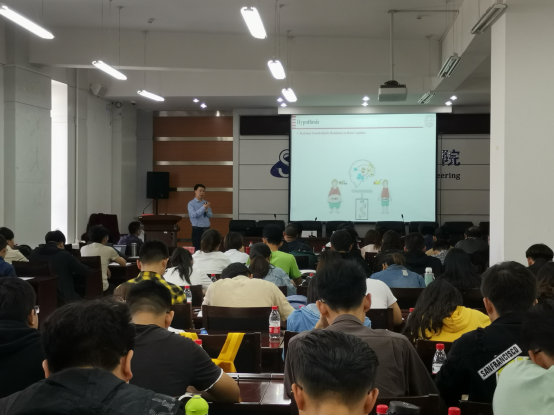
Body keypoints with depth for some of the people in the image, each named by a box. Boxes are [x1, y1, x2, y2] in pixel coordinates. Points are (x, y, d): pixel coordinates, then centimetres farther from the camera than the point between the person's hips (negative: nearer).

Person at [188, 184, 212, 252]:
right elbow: (193, 215, -19)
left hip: (207, 229, 5)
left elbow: (210, 215, 12)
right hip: (197, 229, -5)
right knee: (197, 249, -1)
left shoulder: (206, 203, 12)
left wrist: (206, 211, -10)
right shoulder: (191, 203, -5)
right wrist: (203, 207, -22)